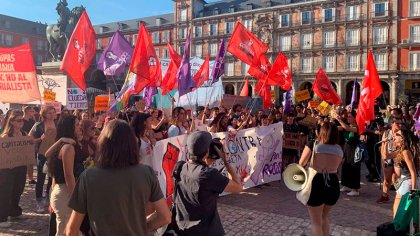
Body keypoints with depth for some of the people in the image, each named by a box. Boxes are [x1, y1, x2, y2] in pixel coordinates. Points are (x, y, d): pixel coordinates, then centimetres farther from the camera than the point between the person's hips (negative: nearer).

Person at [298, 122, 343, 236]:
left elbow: (301, 163, -10)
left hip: (316, 185, -4)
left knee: (316, 222, 12)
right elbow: (336, 167, 9)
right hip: (334, 185, 4)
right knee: (324, 217, 28)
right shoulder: (339, 149, 6)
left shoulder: (313, 145, -5)